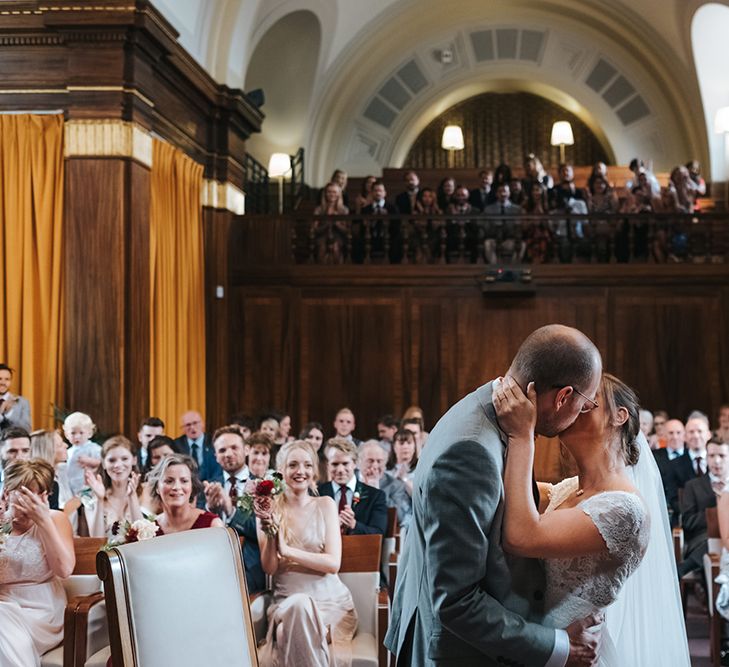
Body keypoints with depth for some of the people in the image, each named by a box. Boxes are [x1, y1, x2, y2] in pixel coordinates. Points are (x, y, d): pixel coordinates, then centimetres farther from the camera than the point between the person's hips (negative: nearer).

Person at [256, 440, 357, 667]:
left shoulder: (325, 505, 3)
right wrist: (270, 534, -18)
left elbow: (333, 563, -6)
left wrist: (286, 550, -14)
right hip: (286, 603, 1)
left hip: (329, 600, -1)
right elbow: (269, 568, 0)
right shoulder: (268, 509, 5)